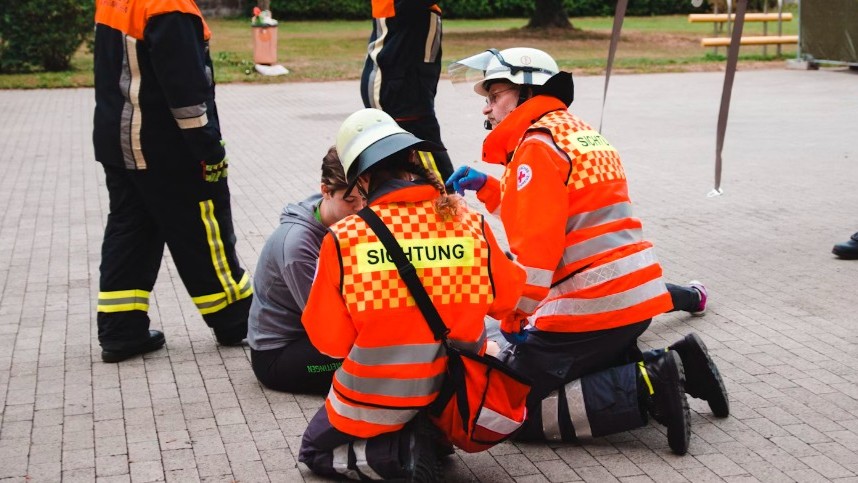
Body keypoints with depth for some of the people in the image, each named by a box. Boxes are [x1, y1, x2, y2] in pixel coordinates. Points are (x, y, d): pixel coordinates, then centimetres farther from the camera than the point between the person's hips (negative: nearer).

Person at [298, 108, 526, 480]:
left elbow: (329, 340, -10)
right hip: (454, 391, 3)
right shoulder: (469, 222, -12)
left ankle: (401, 452, -4)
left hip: (376, 400, -3)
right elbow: (506, 298, 3)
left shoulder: (344, 238, -18)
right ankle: (434, 433, 13)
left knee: (315, 452, 26)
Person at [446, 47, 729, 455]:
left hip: (591, 306, -10)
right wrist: (486, 186, 20)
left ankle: (647, 389, -14)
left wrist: (514, 318, -12)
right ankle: (671, 365, 9)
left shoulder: (538, 145, -10)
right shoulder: (575, 132, 19)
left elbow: (536, 244, -18)